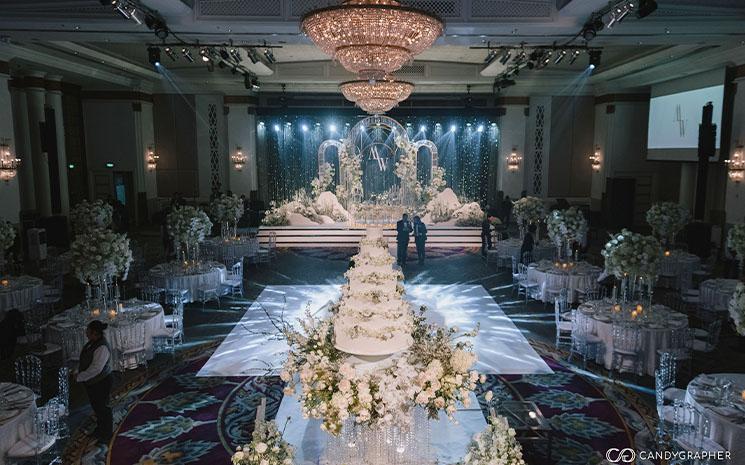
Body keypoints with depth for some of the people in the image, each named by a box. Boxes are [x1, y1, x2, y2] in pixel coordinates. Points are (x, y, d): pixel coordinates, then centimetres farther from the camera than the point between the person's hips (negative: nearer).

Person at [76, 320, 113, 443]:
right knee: (95, 406, 24)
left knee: (102, 407, 8)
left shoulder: (102, 348, -30)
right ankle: (100, 429, 44)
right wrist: (78, 371, 5)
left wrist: (80, 377, -20)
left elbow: (96, 368, -30)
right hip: (91, 382, 9)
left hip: (100, 383, -9)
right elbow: (85, 360, 14)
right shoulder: (93, 342, 0)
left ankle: (106, 434, 27)